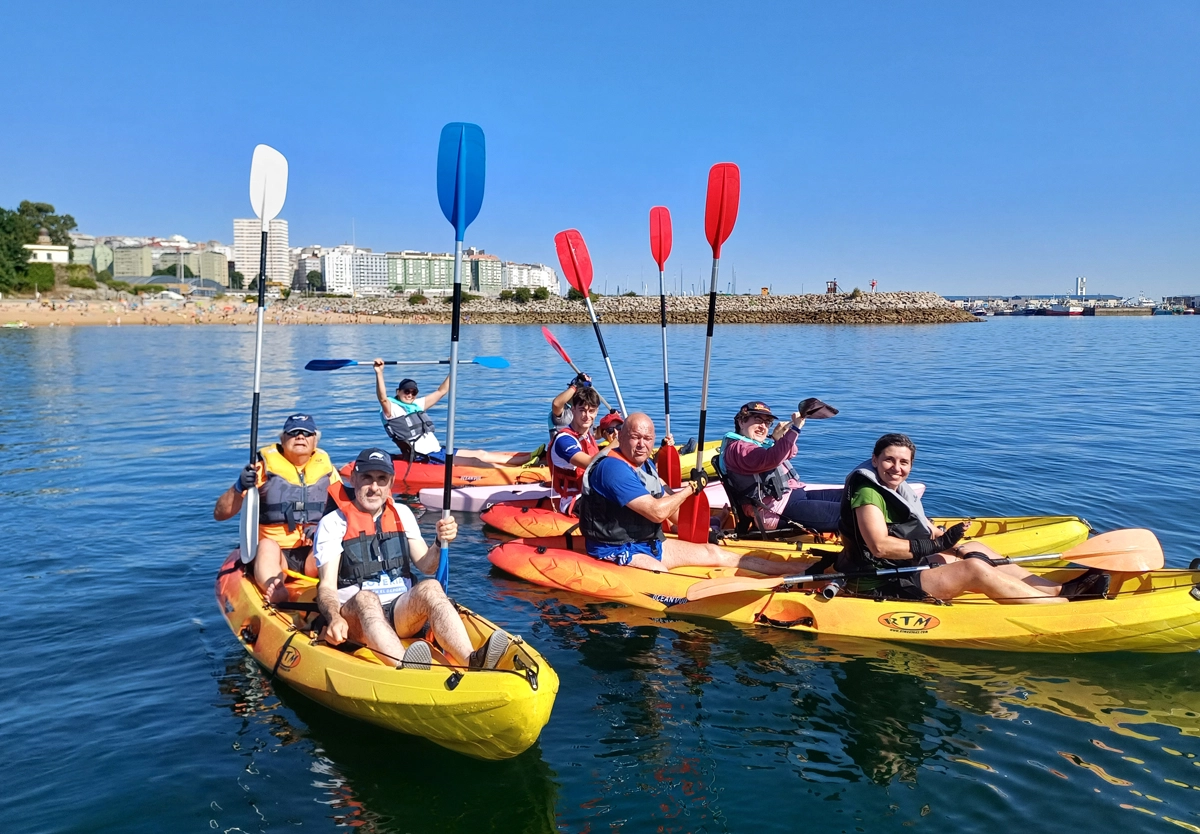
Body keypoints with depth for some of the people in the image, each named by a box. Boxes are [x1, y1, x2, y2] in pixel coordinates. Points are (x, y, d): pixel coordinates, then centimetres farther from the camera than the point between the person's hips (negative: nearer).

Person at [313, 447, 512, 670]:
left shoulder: (402, 514, 15)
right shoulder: (333, 523, 2)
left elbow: (426, 567, 7)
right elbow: (327, 587, -7)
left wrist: (441, 542, -14)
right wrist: (334, 618, -28)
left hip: (402, 613, 3)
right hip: (356, 617, -3)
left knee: (429, 587, -29)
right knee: (366, 598, -37)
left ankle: (471, 661, -54)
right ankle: (405, 669, -66)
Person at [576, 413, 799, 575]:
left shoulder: (645, 464, 9)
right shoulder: (614, 468, -23)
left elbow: (667, 505, 21)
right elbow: (657, 512, -28)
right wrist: (691, 488, -15)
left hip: (650, 543, 9)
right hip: (617, 551, -9)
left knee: (712, 552, 5)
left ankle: (790, 570, 8)